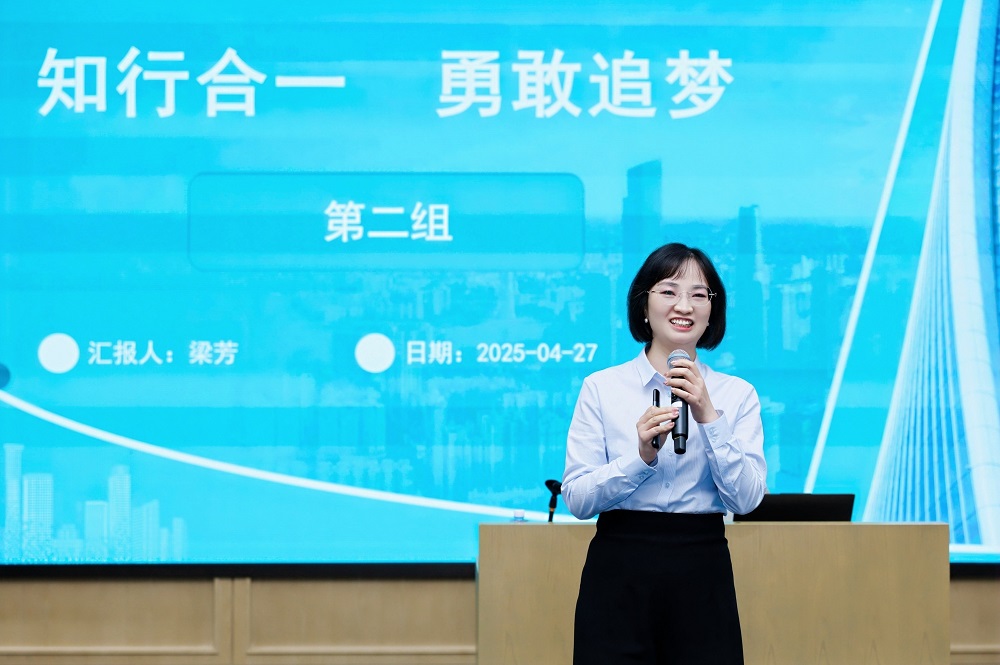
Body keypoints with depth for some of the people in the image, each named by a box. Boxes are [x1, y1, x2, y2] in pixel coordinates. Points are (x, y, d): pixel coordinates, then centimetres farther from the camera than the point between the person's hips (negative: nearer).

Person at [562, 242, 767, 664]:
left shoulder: (737, 395, 7)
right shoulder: (601, 388, 2)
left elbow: (747, 498, -6)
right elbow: (576, 499, -5)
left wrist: (708, 417, -16)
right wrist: (641, 457, -20)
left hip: (702, 575, 1)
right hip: (618, 571, -1)